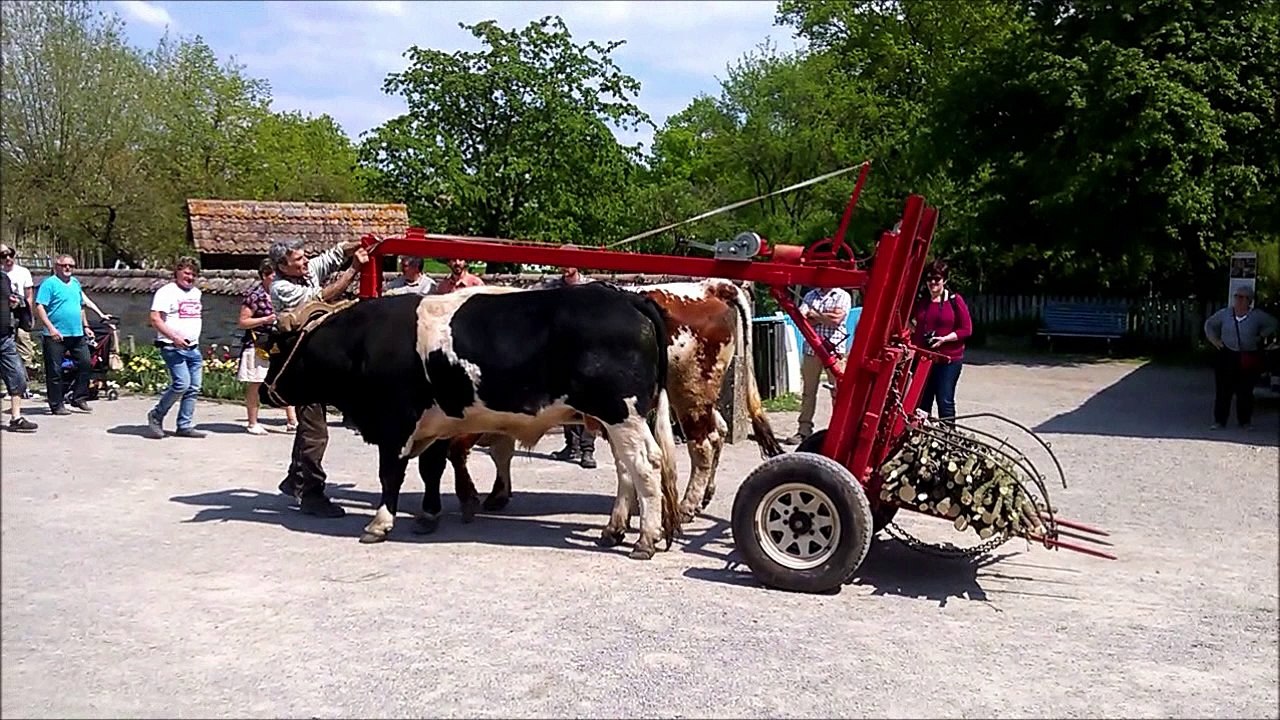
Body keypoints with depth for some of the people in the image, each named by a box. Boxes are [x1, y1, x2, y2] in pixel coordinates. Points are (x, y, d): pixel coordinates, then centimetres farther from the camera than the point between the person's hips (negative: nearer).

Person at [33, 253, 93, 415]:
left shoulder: (76, 283, 16)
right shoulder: (49, 283, -6)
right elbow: (40, 307, -13)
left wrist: (86, 326, 21)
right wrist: (50, 328, -21)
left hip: (77, 335, 6)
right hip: (56, 335, -6)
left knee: (85, 364, 4)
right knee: (55, 371, 0)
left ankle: (79, 398, 16)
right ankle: (57, 405, 7)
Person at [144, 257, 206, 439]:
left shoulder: (196, 292, 18)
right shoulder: (167, 292, -5)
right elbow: (155, 319, -13)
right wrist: (173, 337, -23)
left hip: (193, 348, 8)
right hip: (173, 348, -8)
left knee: (193, 388, 4)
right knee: (181, 384, -16)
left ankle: (185, 426, 10)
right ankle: (156, 416, 3)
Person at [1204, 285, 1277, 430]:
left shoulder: (1257, 315, -1)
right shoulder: (1224, 313, 3)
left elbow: (1273, 324, 8)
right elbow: (1209, 324, 17)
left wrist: (1260, 336, -1)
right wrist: (1214, 339, 6)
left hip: (1249, 359, -1)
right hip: (1226, 357, 1)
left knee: (1245, 391, 3)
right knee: (1223, 390, 0)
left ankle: (1245, 421, 14)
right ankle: (1219, 421, 4)